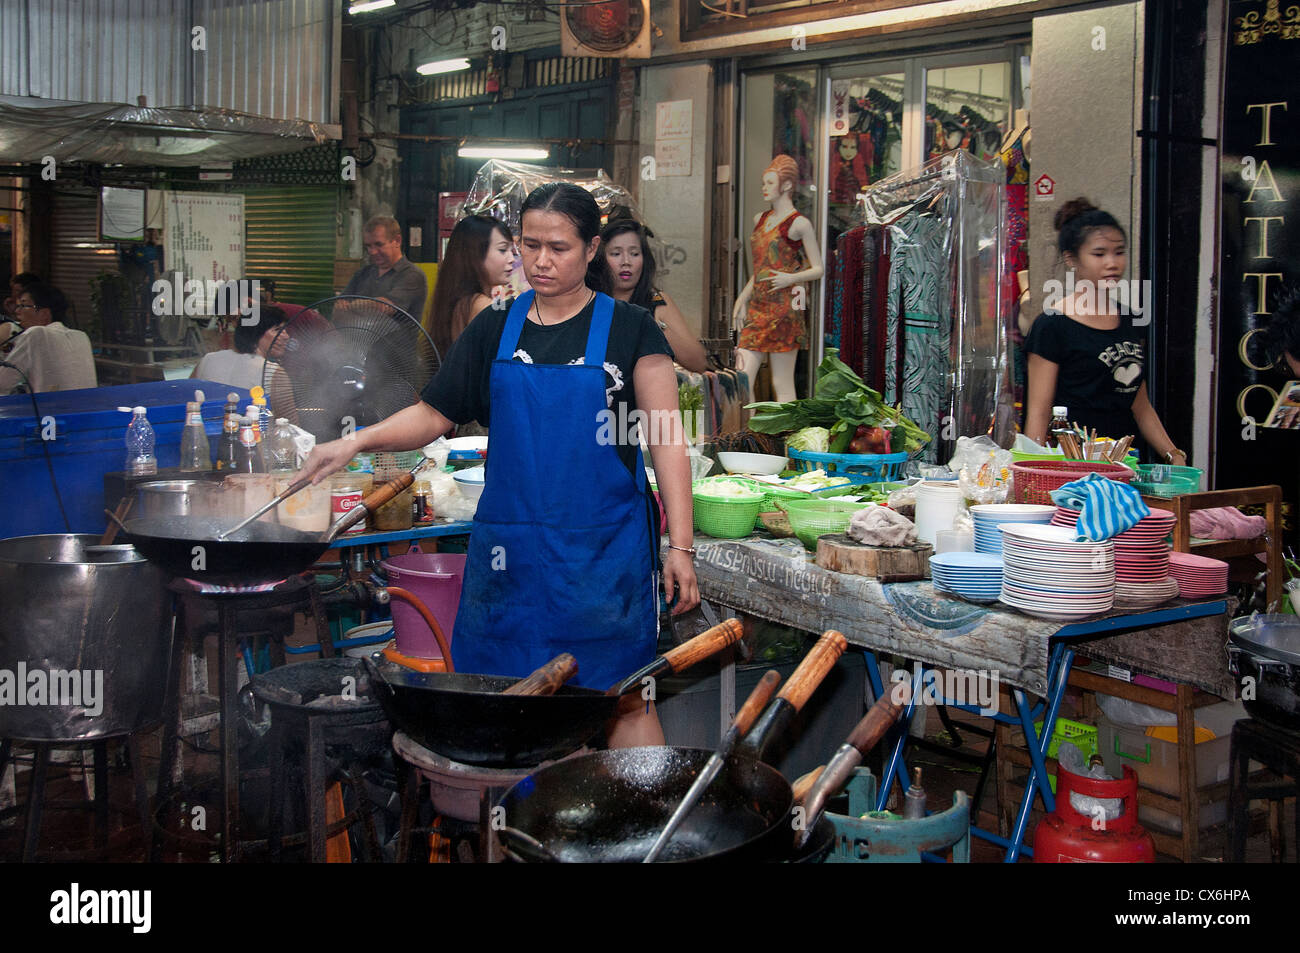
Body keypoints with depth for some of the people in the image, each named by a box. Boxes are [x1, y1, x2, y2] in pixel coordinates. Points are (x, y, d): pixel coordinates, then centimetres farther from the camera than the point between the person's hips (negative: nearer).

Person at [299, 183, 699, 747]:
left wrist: (679, 547, -8)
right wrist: (356, 442, -6)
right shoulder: (494, 330, 9)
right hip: (509, 549, 4)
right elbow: (433, 415, 11)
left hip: (604, 550, -3)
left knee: (622, 700, -1)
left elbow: (667, 441, -2)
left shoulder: (629, 330, 0)